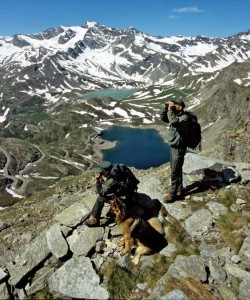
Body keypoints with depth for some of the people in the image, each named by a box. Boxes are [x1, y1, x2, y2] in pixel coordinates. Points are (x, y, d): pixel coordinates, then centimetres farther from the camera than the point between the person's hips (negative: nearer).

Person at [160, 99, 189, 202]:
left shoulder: (184, 118, -21)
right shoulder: (175, 115, 6)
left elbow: (173, 121, -40)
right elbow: (163, 118, 11)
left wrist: (170, 110, -27)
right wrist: (166, 107, -3)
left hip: (179, 148, -9)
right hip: (173, 147, 9)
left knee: (175, 172, -1)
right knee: (176, 170, 19)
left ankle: (173, 194, 10)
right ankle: (180, 189, 33)